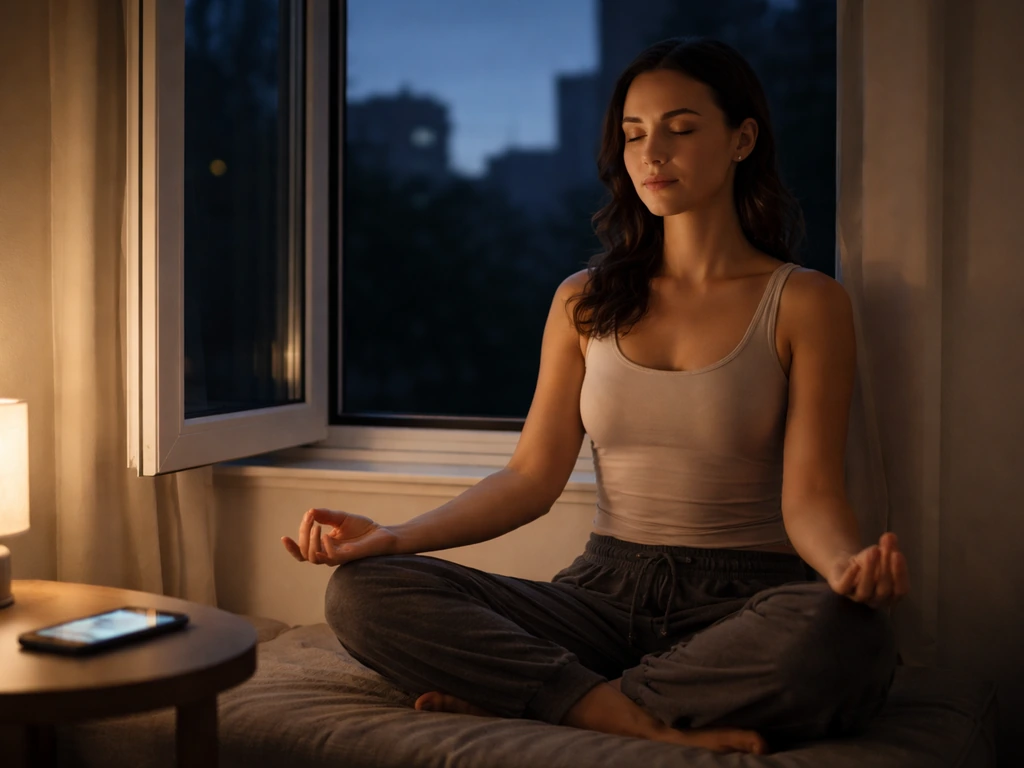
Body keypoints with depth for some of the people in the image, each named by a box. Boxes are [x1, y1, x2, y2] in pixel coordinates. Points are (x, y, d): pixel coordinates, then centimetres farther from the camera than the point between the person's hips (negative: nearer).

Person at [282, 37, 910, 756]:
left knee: (846, 636, -39)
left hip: (746, 600, -2)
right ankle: (648, 719, -24)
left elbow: (810, 496, -5)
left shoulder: (805, 303, 2)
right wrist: (395, 535, -7)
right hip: (607, 590, 3)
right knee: (363, 592, -18)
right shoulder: (585, 303, 12)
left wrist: (850, 564, -29)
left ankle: (521, 694, -24)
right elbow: (533, 475, 8)